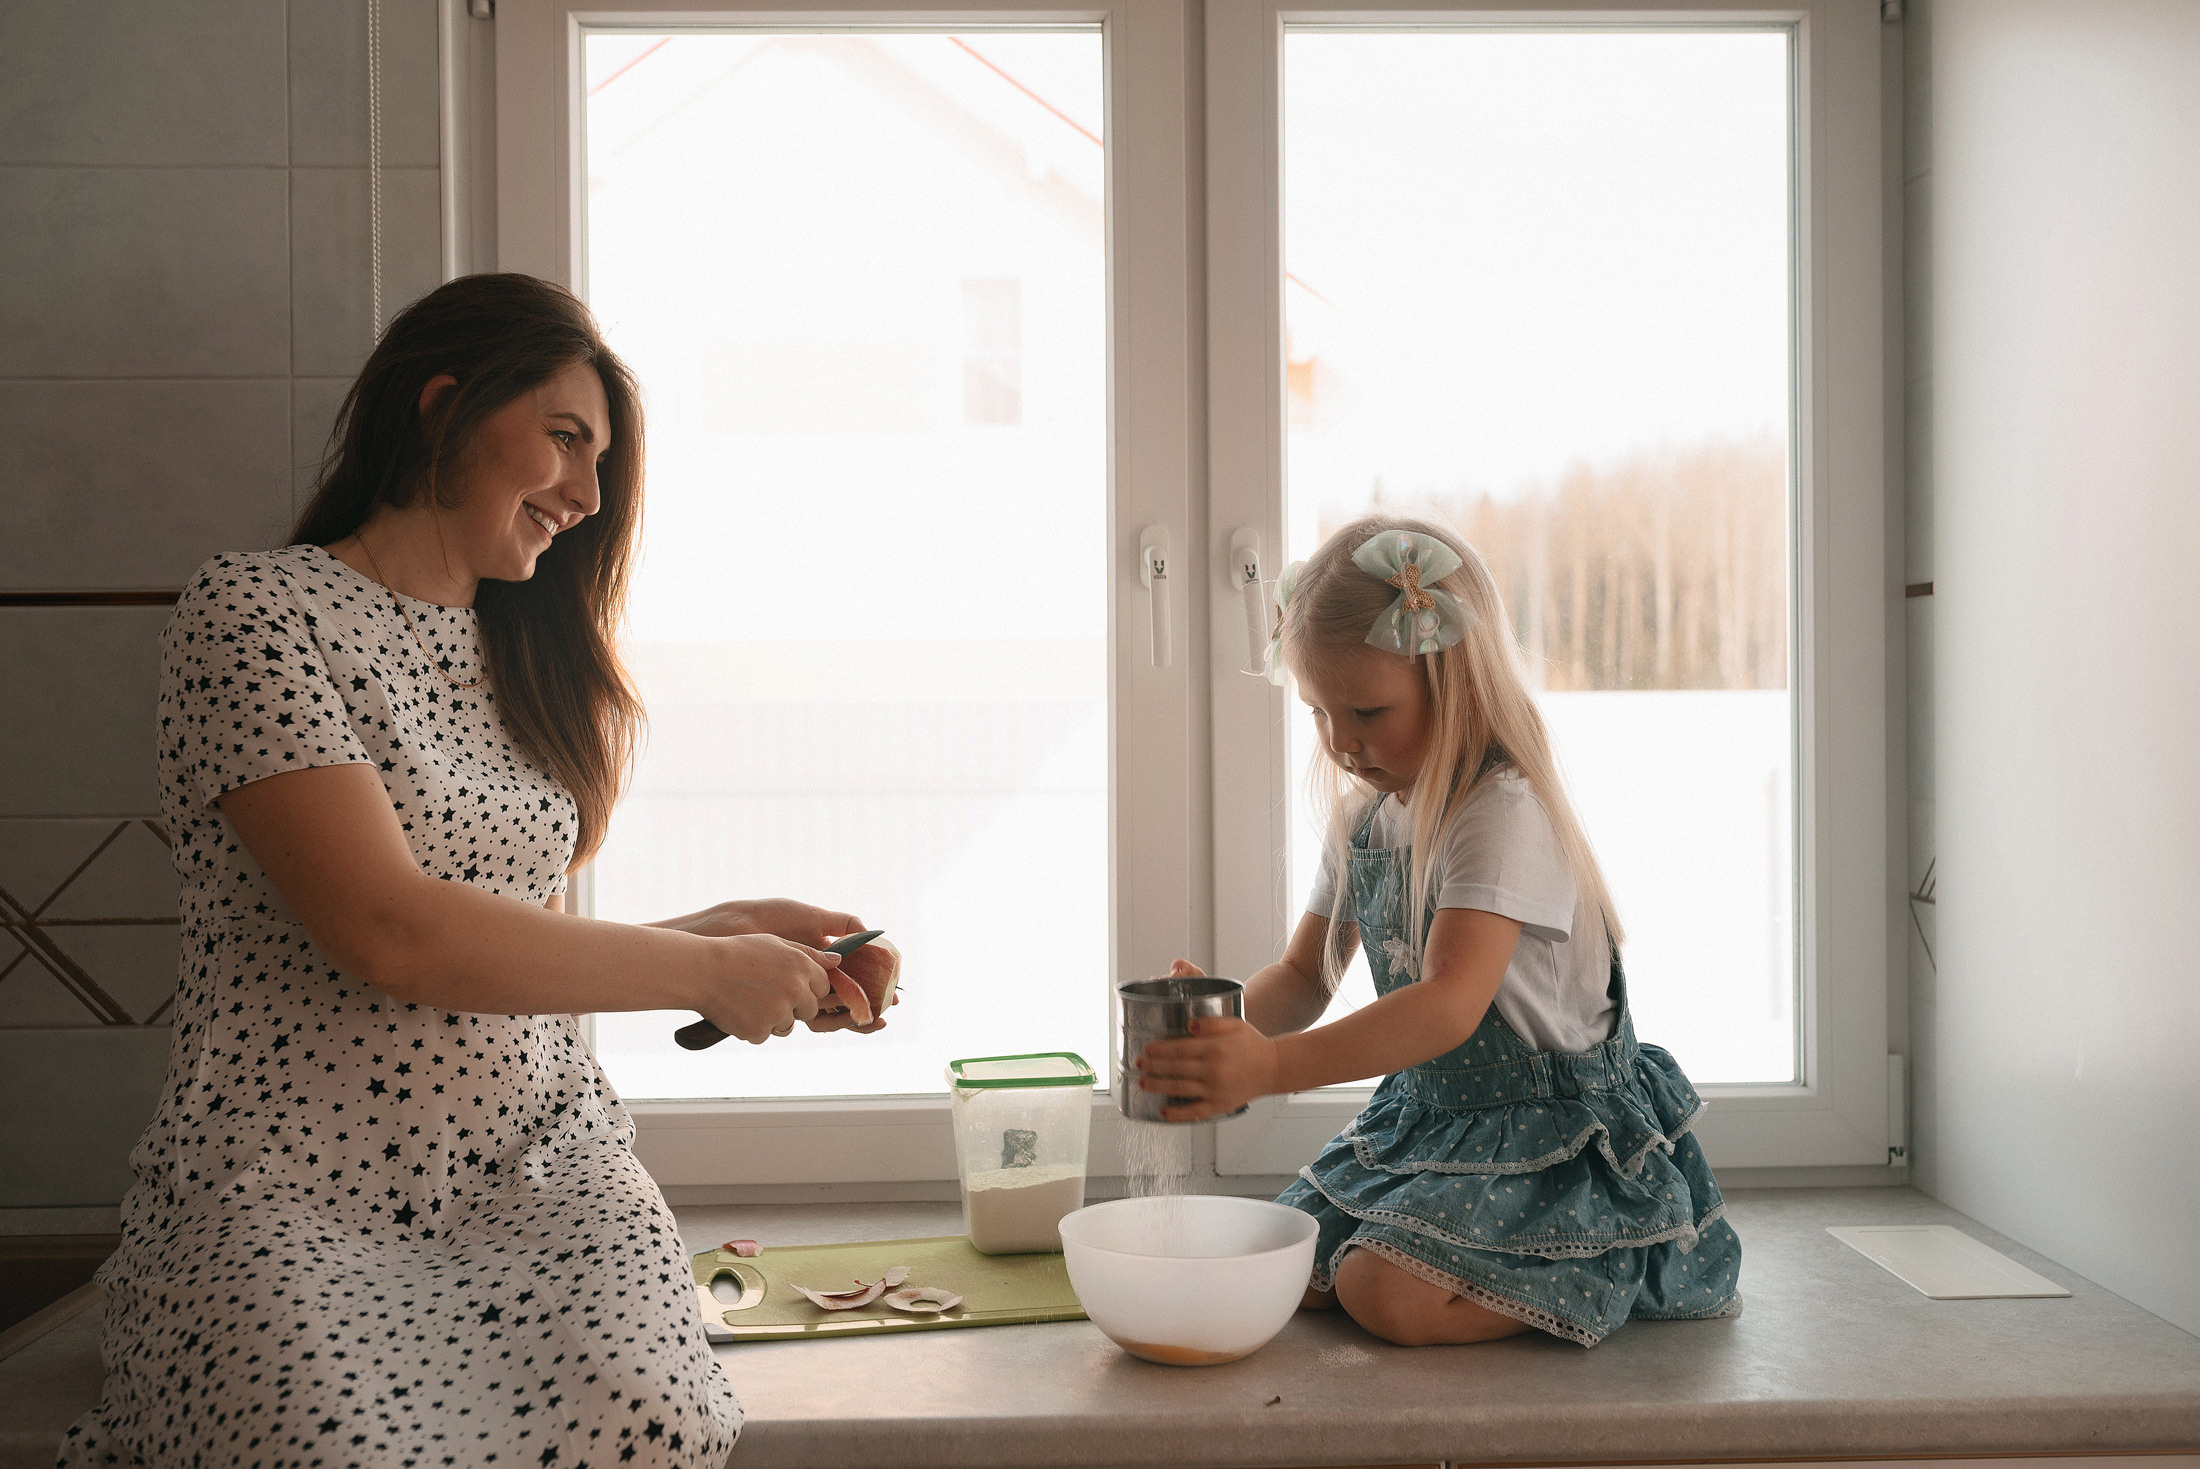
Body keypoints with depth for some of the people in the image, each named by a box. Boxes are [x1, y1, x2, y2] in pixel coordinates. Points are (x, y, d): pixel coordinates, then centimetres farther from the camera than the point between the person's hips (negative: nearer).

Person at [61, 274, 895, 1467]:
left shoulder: (526, 657, 18)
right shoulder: (255, 611, -6)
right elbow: (391, 936, -17)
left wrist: (733, 926, 5)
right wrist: (705, 972, -11)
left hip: (539, 1163, 5)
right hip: (294, 1191, -5)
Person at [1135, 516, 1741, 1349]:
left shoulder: (1505, 811, -23)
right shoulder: (1363, 818, 5)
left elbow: (1450, 1005, -34)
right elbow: (1305, 976, 8)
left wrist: (1272, 1067, -45)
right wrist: (1228, 1017, -16)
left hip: (1554, 1130, -9)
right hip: (1426, 1116, 9)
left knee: (1387, 1295, -24)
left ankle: (1611, 1274, 0)